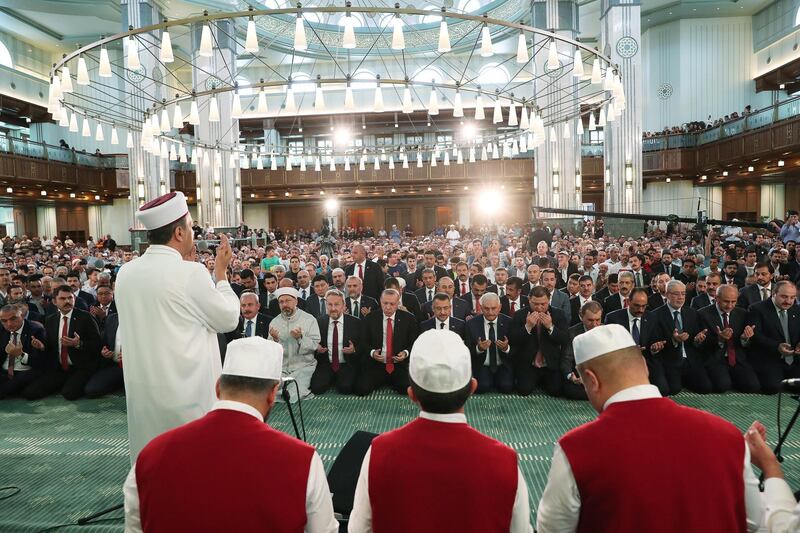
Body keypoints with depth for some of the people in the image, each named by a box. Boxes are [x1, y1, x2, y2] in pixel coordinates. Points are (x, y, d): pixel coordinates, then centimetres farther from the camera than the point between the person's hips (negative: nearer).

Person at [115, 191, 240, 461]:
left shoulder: (125, 273, 1)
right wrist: (221, 271, 3)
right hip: (187, 392, -6)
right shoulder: (191, 273, -18)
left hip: (142, 392, 6)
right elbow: (228, 318, -7)